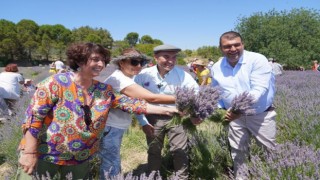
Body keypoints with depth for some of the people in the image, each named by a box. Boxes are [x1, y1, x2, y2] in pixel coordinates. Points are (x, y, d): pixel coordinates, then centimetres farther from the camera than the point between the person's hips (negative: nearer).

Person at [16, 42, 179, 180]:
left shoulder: (105, 91, -2)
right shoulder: (56, 83, -16)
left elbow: (131, 104, -5)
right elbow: (34, 117, -15)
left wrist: (166, 110, -10)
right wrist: (30, 153, -16)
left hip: (79, 160, 4)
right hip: (43, 155, -4)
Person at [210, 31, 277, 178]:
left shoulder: (258, 60, -15)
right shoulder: (216, 68, 0)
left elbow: (259, 90, -25)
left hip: (261, 115, -4)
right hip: (235, 117, 4)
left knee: (270, 151, 8)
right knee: (238, 153, 16)